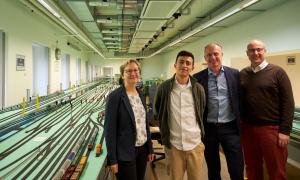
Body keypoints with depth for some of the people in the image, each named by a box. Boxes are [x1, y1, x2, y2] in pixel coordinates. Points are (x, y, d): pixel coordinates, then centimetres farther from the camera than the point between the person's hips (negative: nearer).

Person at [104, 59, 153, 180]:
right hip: (125, 152, -6)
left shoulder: (141, 95, 6)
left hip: (142, 149, 6)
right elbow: (109, 129, -14)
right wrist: (112, 159, -15)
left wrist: (149, 148, 11)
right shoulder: (115, 96, -14)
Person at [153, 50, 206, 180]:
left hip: (195, 144, 1)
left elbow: (202, 114, 12)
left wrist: (200, 133, 11)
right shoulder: (164, 88, -5)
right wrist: (165, 133, 8)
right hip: (173, 145, -1)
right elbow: (157, 113, 7)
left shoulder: (198, 89, -1)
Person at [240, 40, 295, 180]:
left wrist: (285, 130, -11)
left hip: (272, 129, -3)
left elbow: (288, 103, -6)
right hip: (247, 128, 3)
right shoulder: (242, 74, 7)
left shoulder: (277, 72, -4)